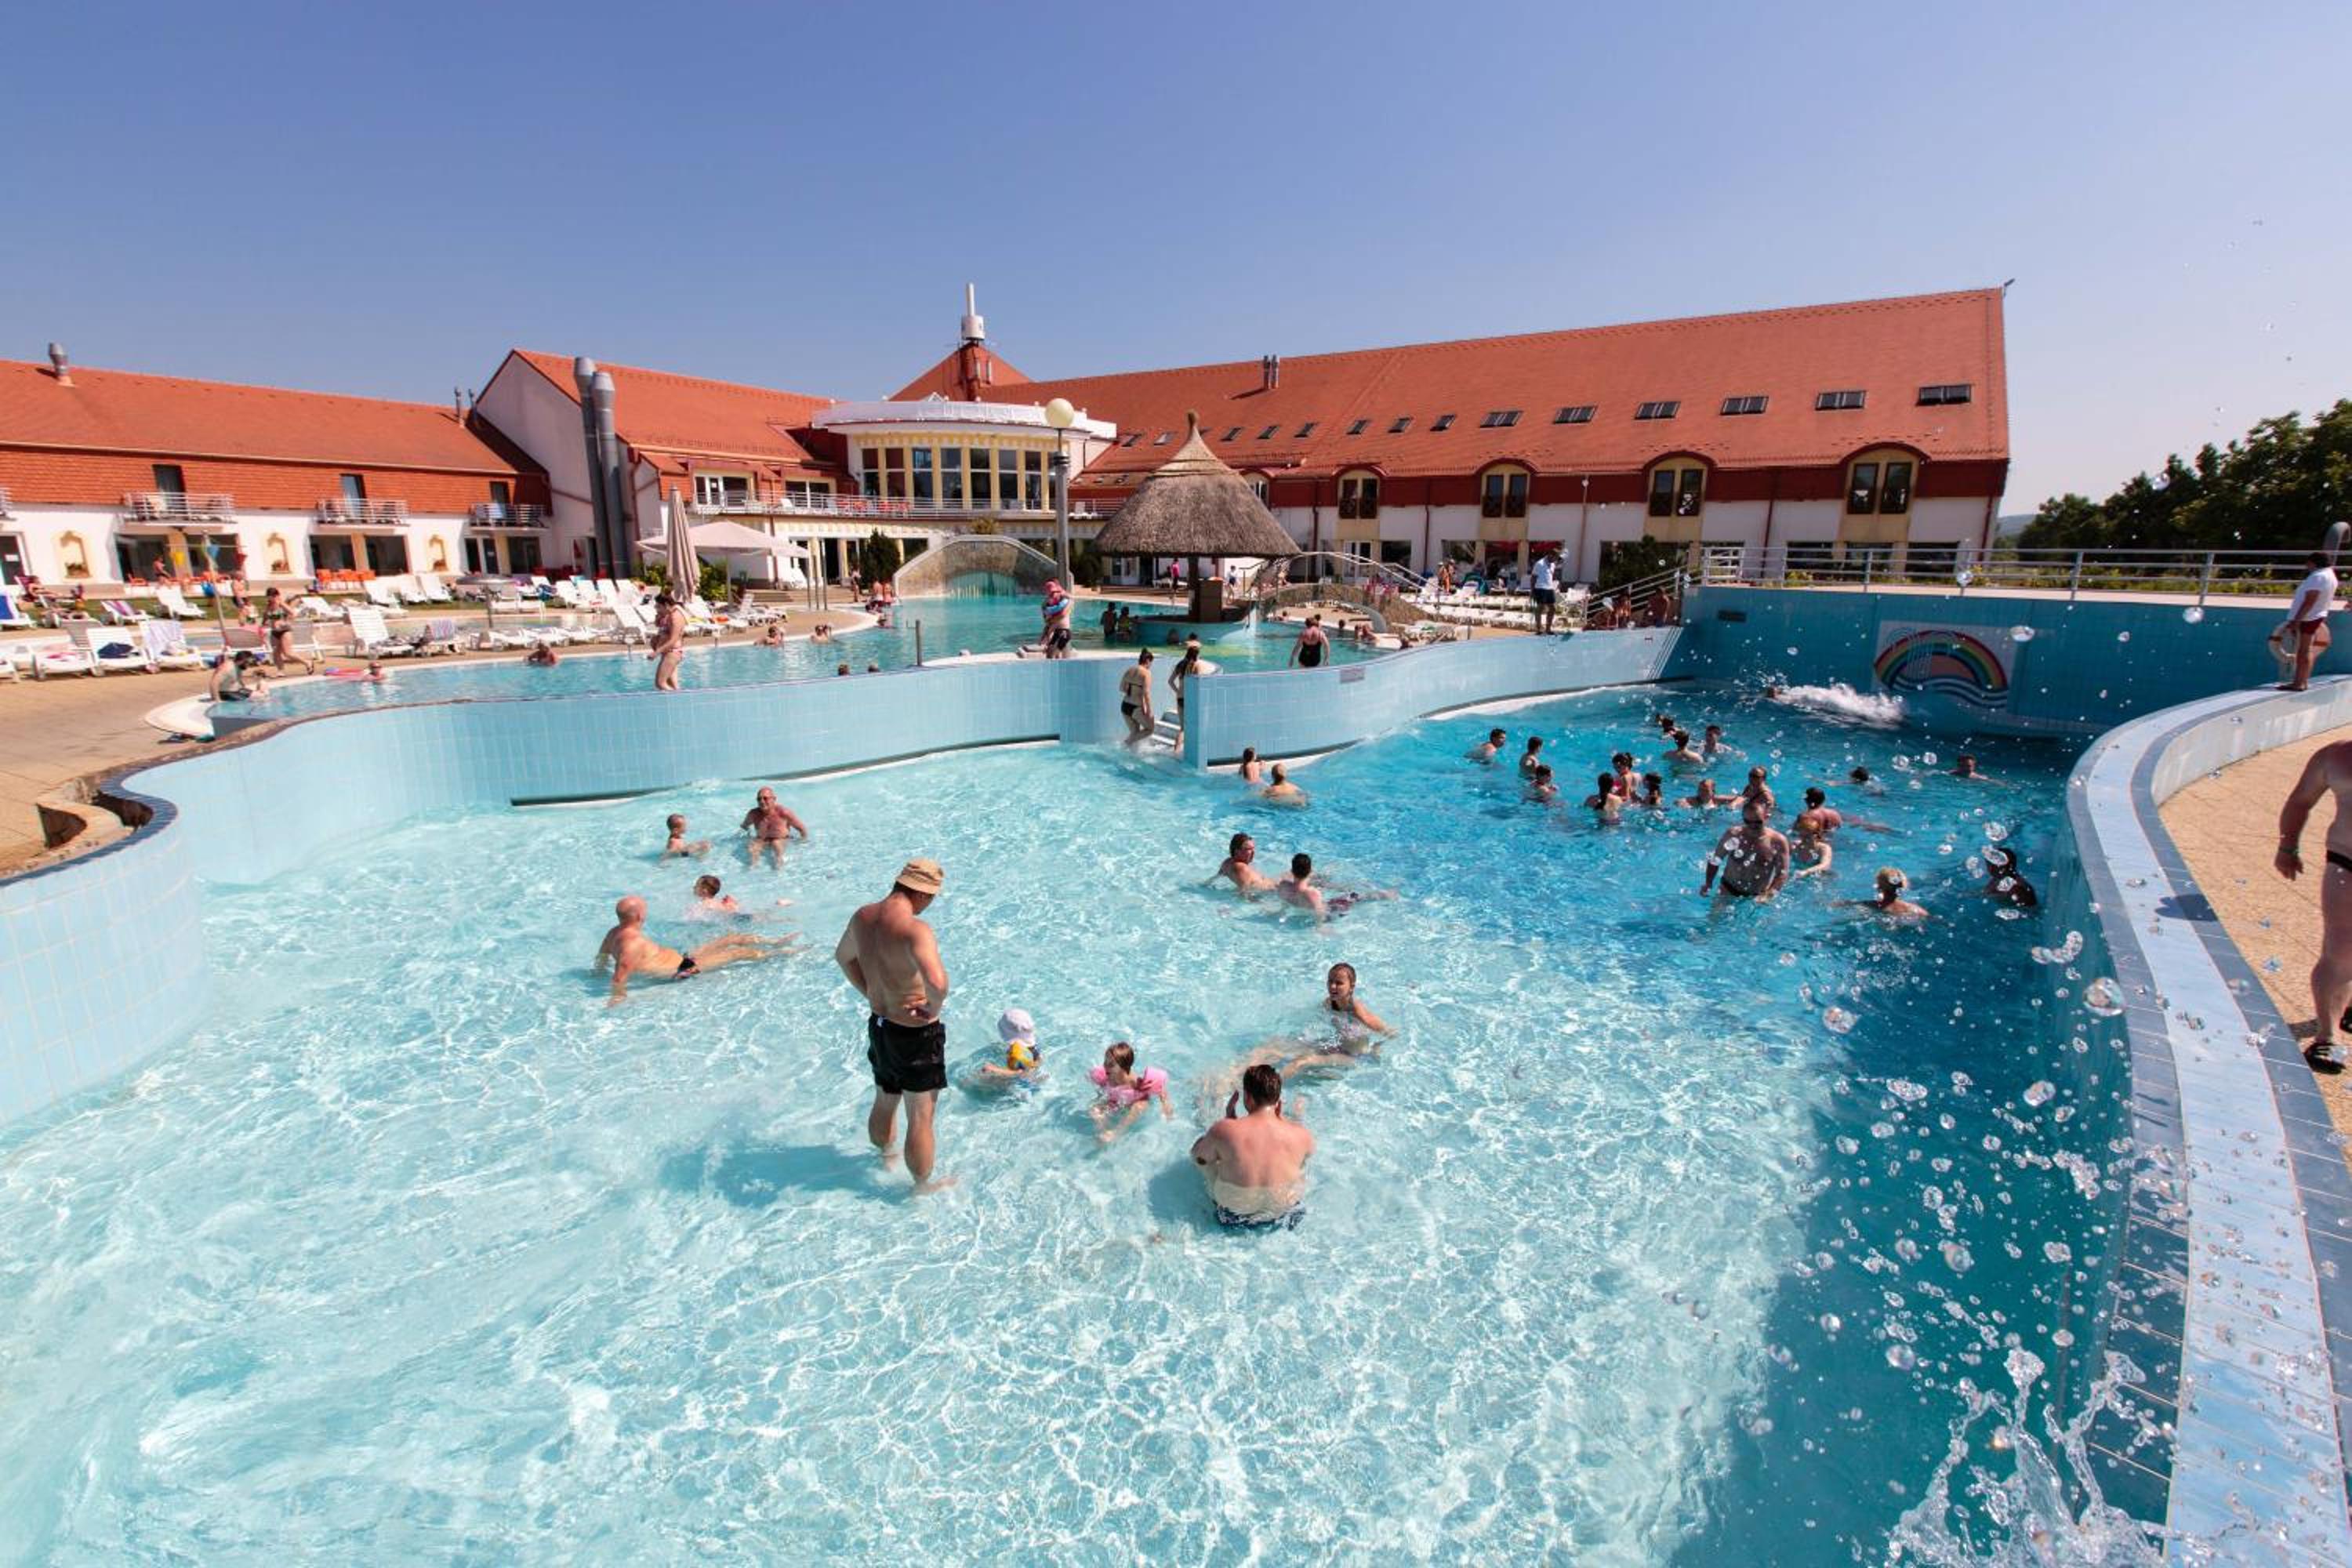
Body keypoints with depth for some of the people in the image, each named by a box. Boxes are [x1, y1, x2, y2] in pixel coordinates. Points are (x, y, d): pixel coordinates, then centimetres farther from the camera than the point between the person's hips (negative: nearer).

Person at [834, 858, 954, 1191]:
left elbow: (843, 956, 16)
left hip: (878, 1024, 8)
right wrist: (933, 1009, -25)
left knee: (884, 1102, 30)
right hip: (915, 1035, -8)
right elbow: (937, 982, -45)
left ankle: (886, 1156, 54)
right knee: (921, 1117, 12)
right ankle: (924, 1185, 30)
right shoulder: (914, 930, -31)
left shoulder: (863, 916, -4)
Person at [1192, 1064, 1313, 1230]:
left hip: (1233, 1219, -1)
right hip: (1286, 1216, 1)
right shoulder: (1300, 1135, -23)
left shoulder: (1224, 1131, -27)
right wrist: (1281, 1118, 4)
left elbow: (1199, 1157, -6)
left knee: (1200, 1143, 18)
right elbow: (1309, 1152, 3)